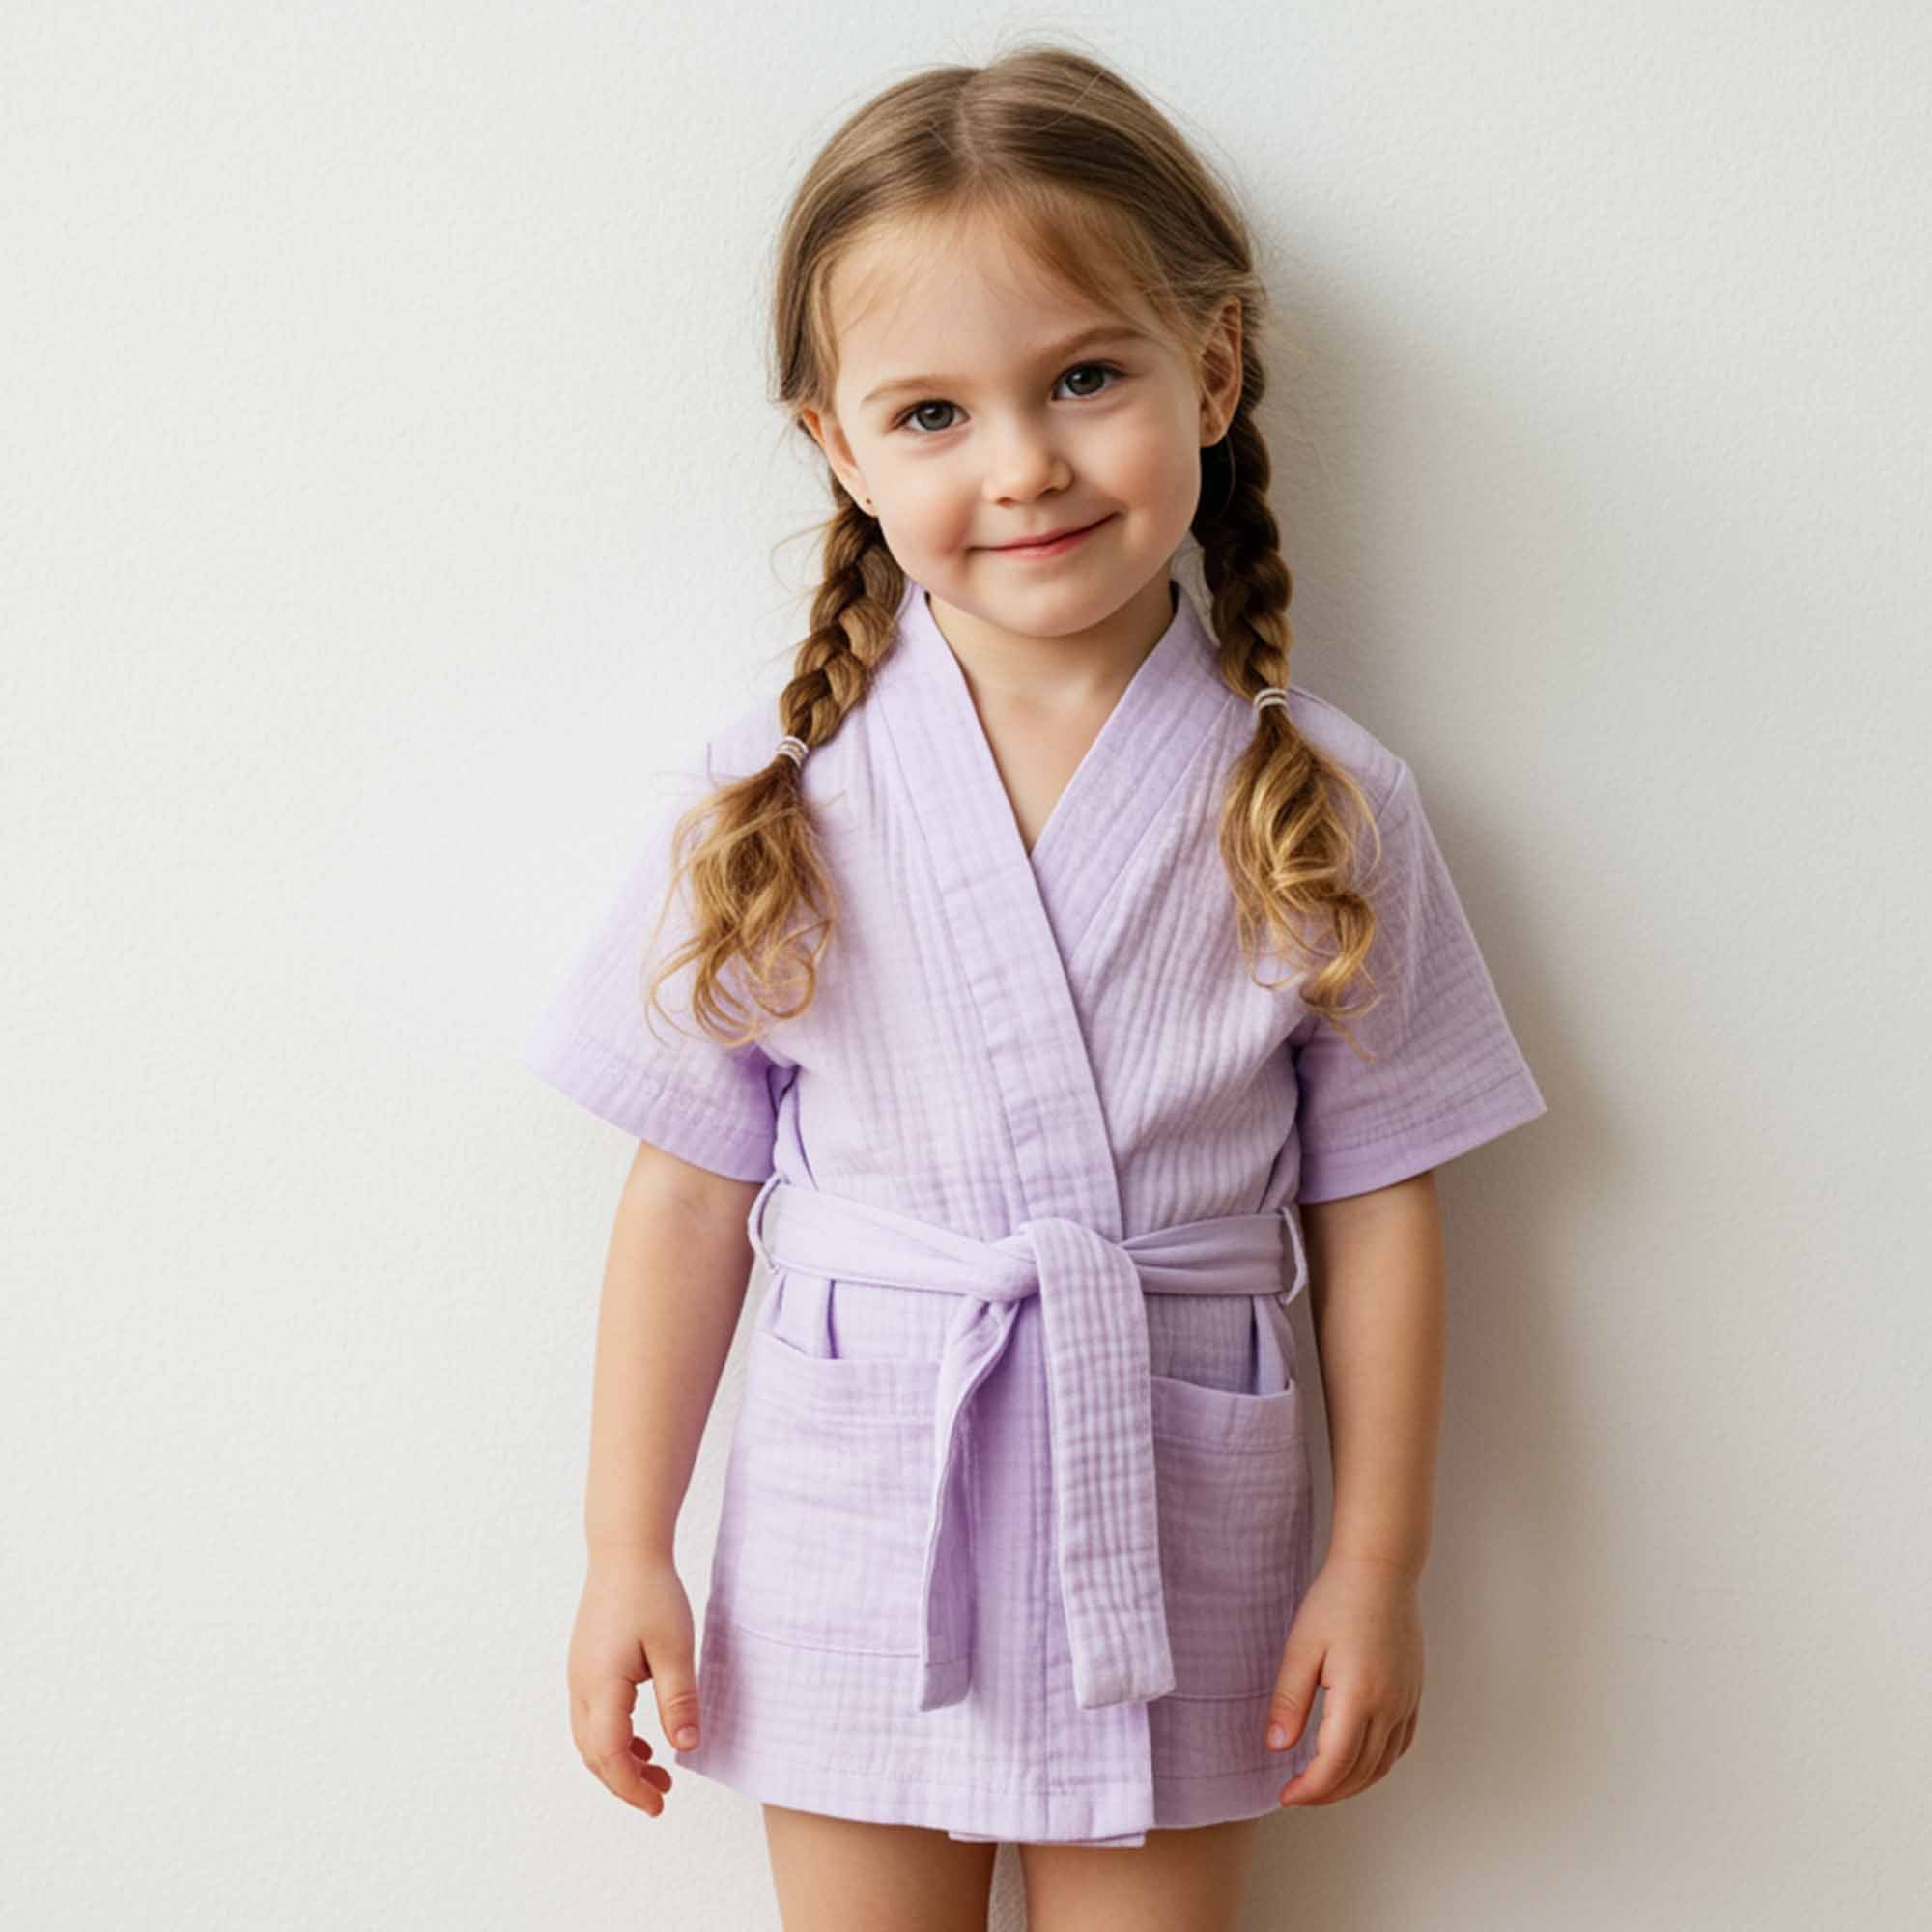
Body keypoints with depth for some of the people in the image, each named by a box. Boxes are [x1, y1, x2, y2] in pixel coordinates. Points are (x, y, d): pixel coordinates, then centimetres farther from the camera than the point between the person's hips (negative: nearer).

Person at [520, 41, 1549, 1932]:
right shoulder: (767, 806, -7)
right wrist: (625, 1550, 0)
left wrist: (1376, 1565, 0)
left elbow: (1375, 1205, -1)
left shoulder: (1323, 809, -6)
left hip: (1177, 1551, 0)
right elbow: (690, 1191, -2)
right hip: (853, 1551, 0)